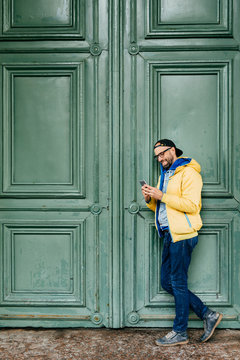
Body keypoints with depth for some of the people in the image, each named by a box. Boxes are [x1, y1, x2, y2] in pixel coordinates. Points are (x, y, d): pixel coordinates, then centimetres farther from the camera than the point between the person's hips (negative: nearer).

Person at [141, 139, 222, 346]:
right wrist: (150, 199, 3)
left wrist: (162, 196, -19)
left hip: (182, 235, -9)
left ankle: (180, 333, 12)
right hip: (169, 235, 10)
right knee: (167, 283, 10)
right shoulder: (165, 174, 20)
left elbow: (192, 205, -20)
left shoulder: (188, 172, -8)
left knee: (178, 283, -2)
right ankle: (208, 315, 20)